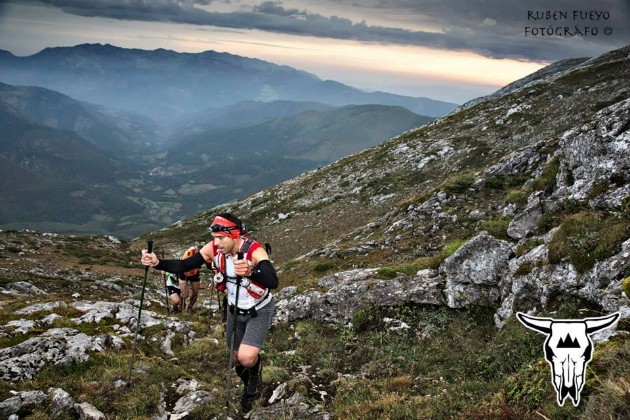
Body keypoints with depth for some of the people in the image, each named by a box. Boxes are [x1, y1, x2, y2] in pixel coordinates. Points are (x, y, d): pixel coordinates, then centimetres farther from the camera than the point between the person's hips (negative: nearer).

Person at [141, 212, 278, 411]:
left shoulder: (254, 251, -34)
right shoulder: (213, 248, -19)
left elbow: (273, 282, -49)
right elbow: (183, 266, -19)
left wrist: (250, 272, -69)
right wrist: (157, 263, -37)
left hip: (259, 310, -5)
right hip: (235, 309, 5)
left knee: (246, 358, -22)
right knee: (236, 359, 16)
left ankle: (255, 367, 16)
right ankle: (250, 387, 48)